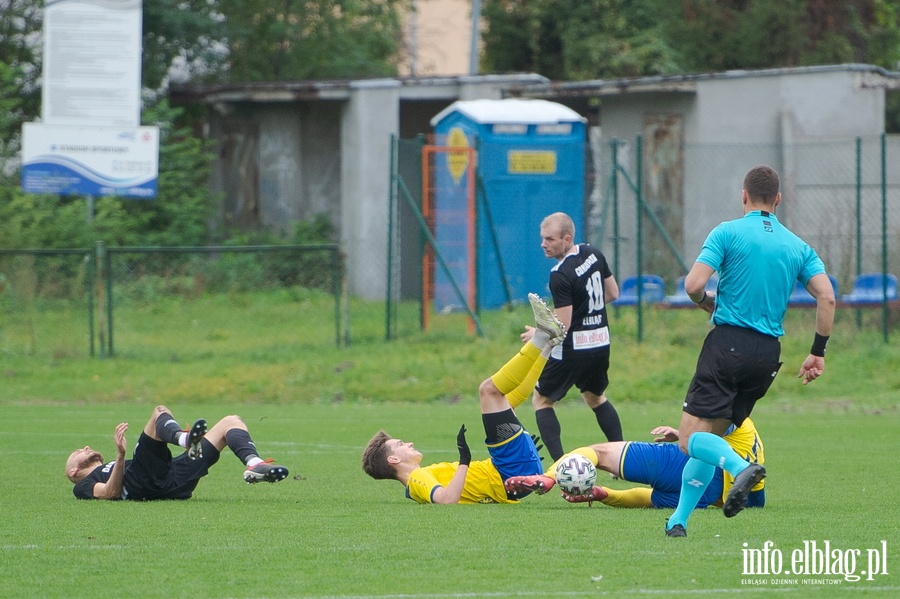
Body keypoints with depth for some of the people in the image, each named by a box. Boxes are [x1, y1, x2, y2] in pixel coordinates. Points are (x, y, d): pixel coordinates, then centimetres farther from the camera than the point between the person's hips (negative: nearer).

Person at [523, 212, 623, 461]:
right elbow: (613, 293, 14)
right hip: (601, 342, 8)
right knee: (595, 397, 28)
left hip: (573, 347, -8)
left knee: (542, 400, 8)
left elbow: (562, 326, -20)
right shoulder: (594, 254, 1)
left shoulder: (560, 275, -22)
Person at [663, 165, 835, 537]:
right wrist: (818, 352, 7)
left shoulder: (728, 232, -2)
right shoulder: (798, 247, 12)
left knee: (692, 440, -7)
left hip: (728, 343, -5)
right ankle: (679, 520, 8)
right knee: (711, 440, 15)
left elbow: (693, 285, -11)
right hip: (768, 354, 5)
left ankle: (740, 467, -36)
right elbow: (826, 298, 1)